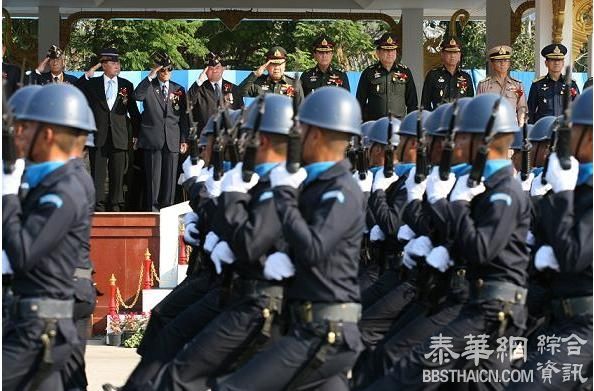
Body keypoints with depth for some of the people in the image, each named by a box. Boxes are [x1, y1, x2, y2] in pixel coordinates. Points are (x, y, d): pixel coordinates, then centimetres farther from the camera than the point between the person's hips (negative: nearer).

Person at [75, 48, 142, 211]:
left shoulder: (126, 85, 9)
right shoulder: (92, 84, 7)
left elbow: (133, 111, 12)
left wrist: (137, 133, 8)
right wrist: (87, 75, -9)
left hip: (119, 137, 1)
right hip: (98, 136, -1)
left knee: (118, 176, 3)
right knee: (98, 175, 0)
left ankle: (115, 207, 10)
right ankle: (98, 208, 2)